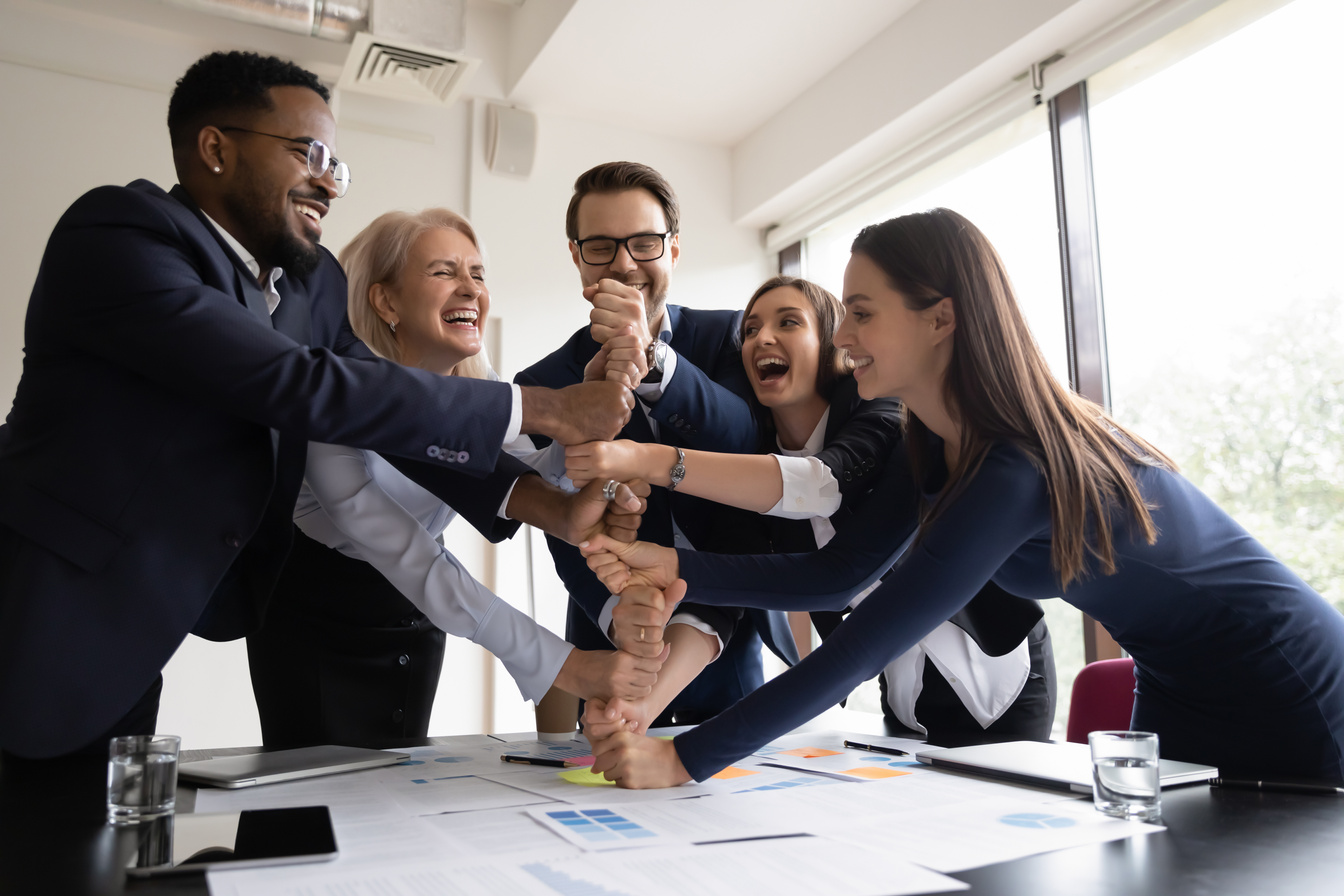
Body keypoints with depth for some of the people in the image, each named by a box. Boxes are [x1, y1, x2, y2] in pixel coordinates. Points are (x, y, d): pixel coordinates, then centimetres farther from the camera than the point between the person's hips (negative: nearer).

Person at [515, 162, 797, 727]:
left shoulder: (731, 338, -3)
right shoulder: (544, 384, -5)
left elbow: (749, 447, -21)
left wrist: (654, 360, -37)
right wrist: (622, 617, -34)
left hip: (729, 645, 1)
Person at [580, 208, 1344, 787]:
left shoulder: (1015, 471, -35)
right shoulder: (938, 445, -8)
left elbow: (862, 647, -38)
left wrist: (687, 759, -37)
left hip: (1280, 702, -8)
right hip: (1178, 694, 8)